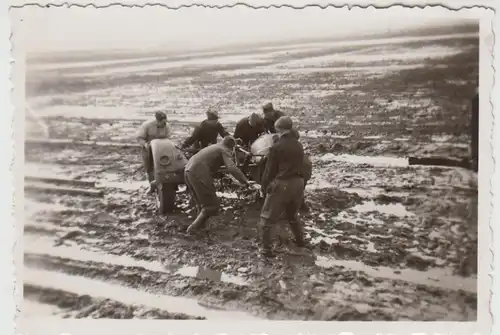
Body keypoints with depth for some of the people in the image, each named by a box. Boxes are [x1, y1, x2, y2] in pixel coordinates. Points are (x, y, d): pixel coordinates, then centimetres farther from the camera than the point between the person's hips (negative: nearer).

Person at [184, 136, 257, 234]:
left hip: (188, 171, 9)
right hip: (199, 175, -9)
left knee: (201, 202, 24)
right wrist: (245, 181, -20)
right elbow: (232, 168, -16)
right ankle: (193, 228, -6)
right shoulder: (224, 150, 1)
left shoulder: (214, 147, 27)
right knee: (212, 205, -2)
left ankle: (200, 224, 28)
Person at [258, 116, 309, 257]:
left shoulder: (277, 147, -9)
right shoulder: (299, 145, 9)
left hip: (282, 184, -6)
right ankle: (300, 240, 36)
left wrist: (264, 185, 6)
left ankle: (266, 249, 3)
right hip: (298, 183, 7)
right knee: (293, 214, 29)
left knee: (267, 217, 4)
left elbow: (270, 169, -5)